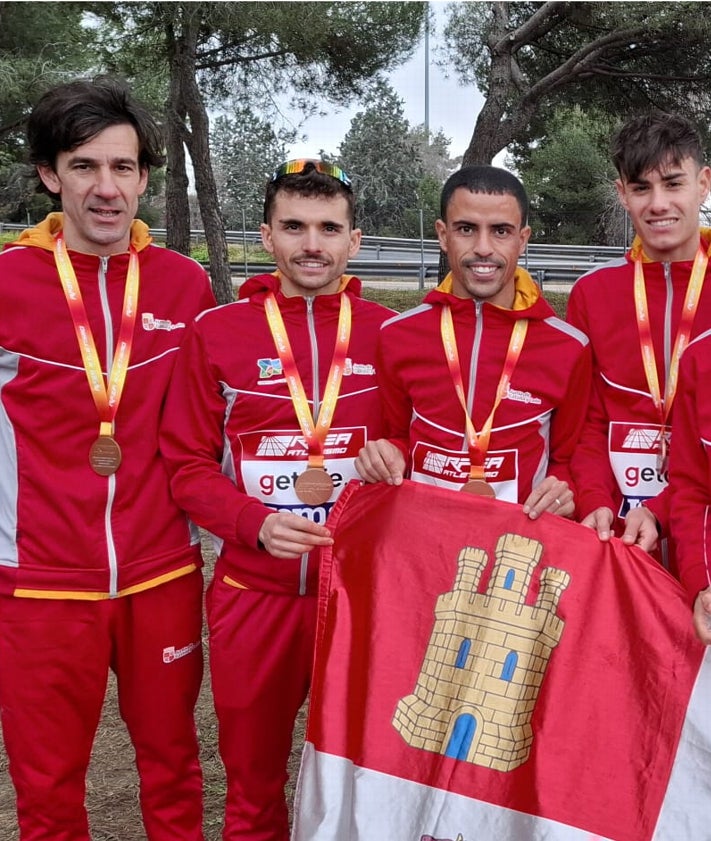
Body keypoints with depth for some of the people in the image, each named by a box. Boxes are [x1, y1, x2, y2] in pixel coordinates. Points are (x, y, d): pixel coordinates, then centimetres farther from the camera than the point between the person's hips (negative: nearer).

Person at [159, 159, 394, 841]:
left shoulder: (387, 334, 0)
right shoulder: (215, 333, -1)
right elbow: (188, 465, 0)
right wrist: (256, 523, -16)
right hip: (254, 589, 0)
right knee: (252, 784, 16)